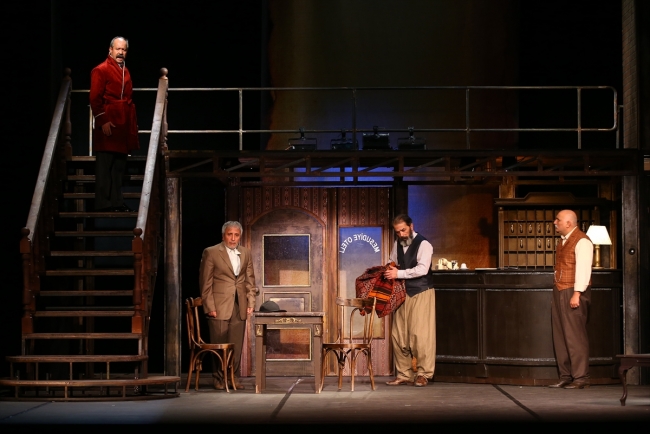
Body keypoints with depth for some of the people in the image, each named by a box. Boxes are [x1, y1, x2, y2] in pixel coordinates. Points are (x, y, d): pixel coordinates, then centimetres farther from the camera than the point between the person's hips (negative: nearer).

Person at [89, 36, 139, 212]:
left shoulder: (125, 72, 18)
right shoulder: (100, 70, -7)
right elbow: (95, 99, -12)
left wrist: (132, 123, 17)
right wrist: (103, 121, -18)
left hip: (124, 127, 8)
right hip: (108, 125, -8)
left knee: (119, 166, 10)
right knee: (104, 166, -5)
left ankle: (116, 201, 15)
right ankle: (103, 203, -3)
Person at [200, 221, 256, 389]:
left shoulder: (246, 253, 11)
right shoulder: (211, 253, -2)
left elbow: (250, 279, 15)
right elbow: (205, 282, -3)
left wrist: (251, 302, 6)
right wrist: (210, 306, -8)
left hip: (239, 306, 4)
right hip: (219, 306, -4)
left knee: (237, 344, 4)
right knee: (219, 344, 0)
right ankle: (219, 378, 10)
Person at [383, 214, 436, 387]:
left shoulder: (423, 244, -10)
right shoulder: (397, 245, 11)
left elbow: (422, 269, -21)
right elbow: (393, 263, 25)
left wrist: (399, 273, -22)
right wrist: (390, 270, 3)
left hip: (421, 293, -7)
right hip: (402, 293, 7)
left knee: (420, 334, -8)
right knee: (398, 336, 4)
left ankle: (423, 374, 0)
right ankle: (404, 374, 11)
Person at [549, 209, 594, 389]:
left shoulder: (581, 241, -10)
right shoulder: (563, 241, 18)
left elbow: (583, 268, -17)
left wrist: (577, 293, -23)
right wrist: (557, 293, 14)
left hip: (573, 293, -9)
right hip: (559, 292, 9)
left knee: (574, 335, -9)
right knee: (560, 335, 8)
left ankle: (581, 378, -6)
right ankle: (565, 376, 12)